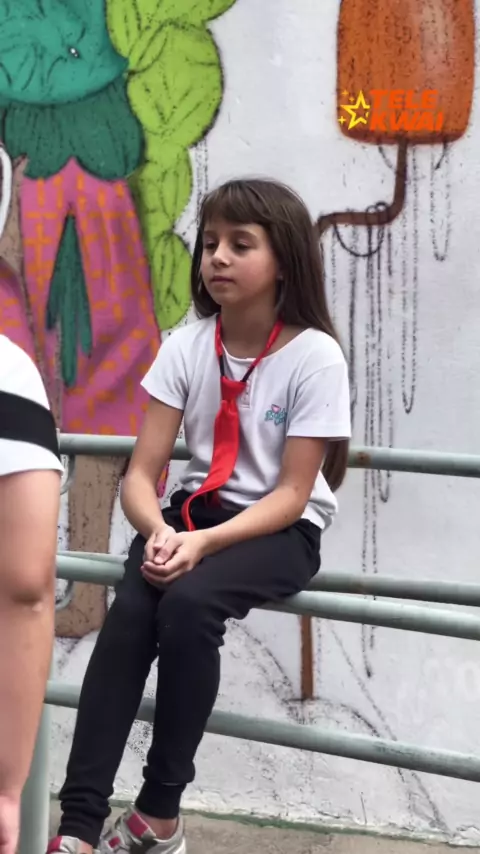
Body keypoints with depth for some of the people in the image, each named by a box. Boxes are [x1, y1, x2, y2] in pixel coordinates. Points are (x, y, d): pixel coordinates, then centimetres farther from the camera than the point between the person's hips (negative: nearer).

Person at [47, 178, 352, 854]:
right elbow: (140, 475, -5)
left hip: (283, 530, -3)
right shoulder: (185, 347, -3)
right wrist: (159, 530, -28)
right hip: (196, 511, 3)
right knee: (130, 612, -27)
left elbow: (291, 494, -14)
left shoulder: (314, 356, -13)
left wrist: (204, 544, -27)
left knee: (188, 603, -33)